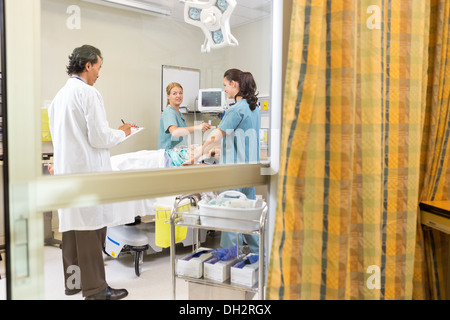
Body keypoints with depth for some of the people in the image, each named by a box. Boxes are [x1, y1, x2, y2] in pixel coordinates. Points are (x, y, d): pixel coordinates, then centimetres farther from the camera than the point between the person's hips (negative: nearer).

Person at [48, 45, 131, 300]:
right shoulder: (89, 93, -12)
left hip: (66, 170, 9)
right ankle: (95, 289, 6)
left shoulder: (60, 95, 14)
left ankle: (73, 281, 25)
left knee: (72, 227, 14)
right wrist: (122, 133, 1)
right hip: (88, 171, -9)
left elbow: (58, 135, 19)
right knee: (91, 230, -3)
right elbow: (99, 137, -16)